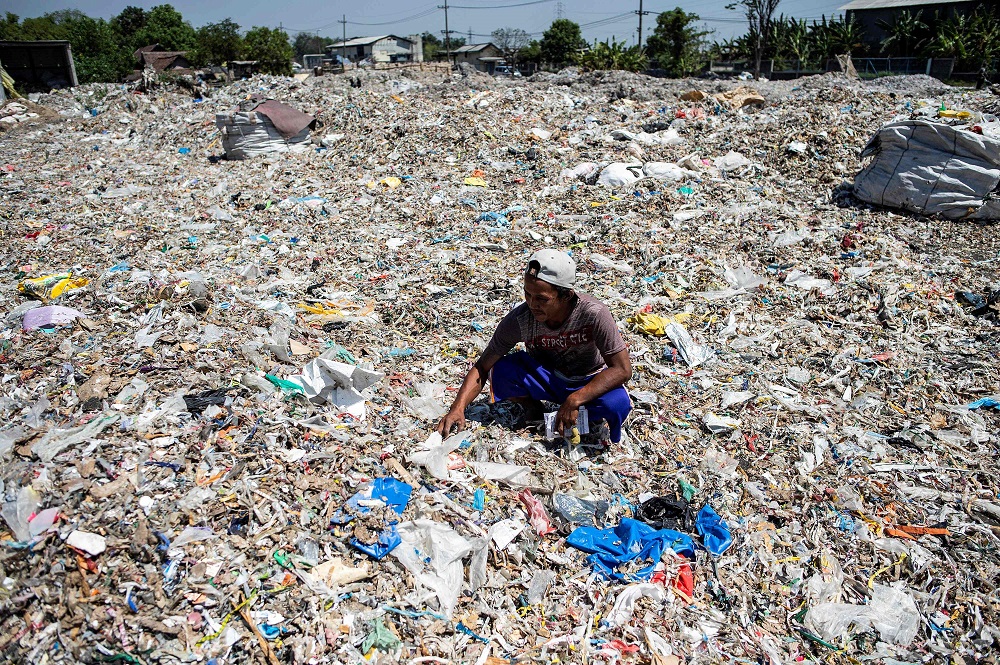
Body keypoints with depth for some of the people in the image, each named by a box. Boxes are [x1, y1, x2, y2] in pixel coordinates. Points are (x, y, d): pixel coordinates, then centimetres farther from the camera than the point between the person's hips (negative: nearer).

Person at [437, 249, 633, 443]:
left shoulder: (594, 314, -29)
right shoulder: (519, 319, -25)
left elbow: (622, 369, -26)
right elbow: (482, 368, -17)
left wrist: (574, 400, -36)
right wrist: (458, 408, -32)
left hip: (589, 384, -1)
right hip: (545, 380, 2)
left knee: (617, 404, -35)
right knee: (501, 370, -29)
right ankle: (531, 407, 2)